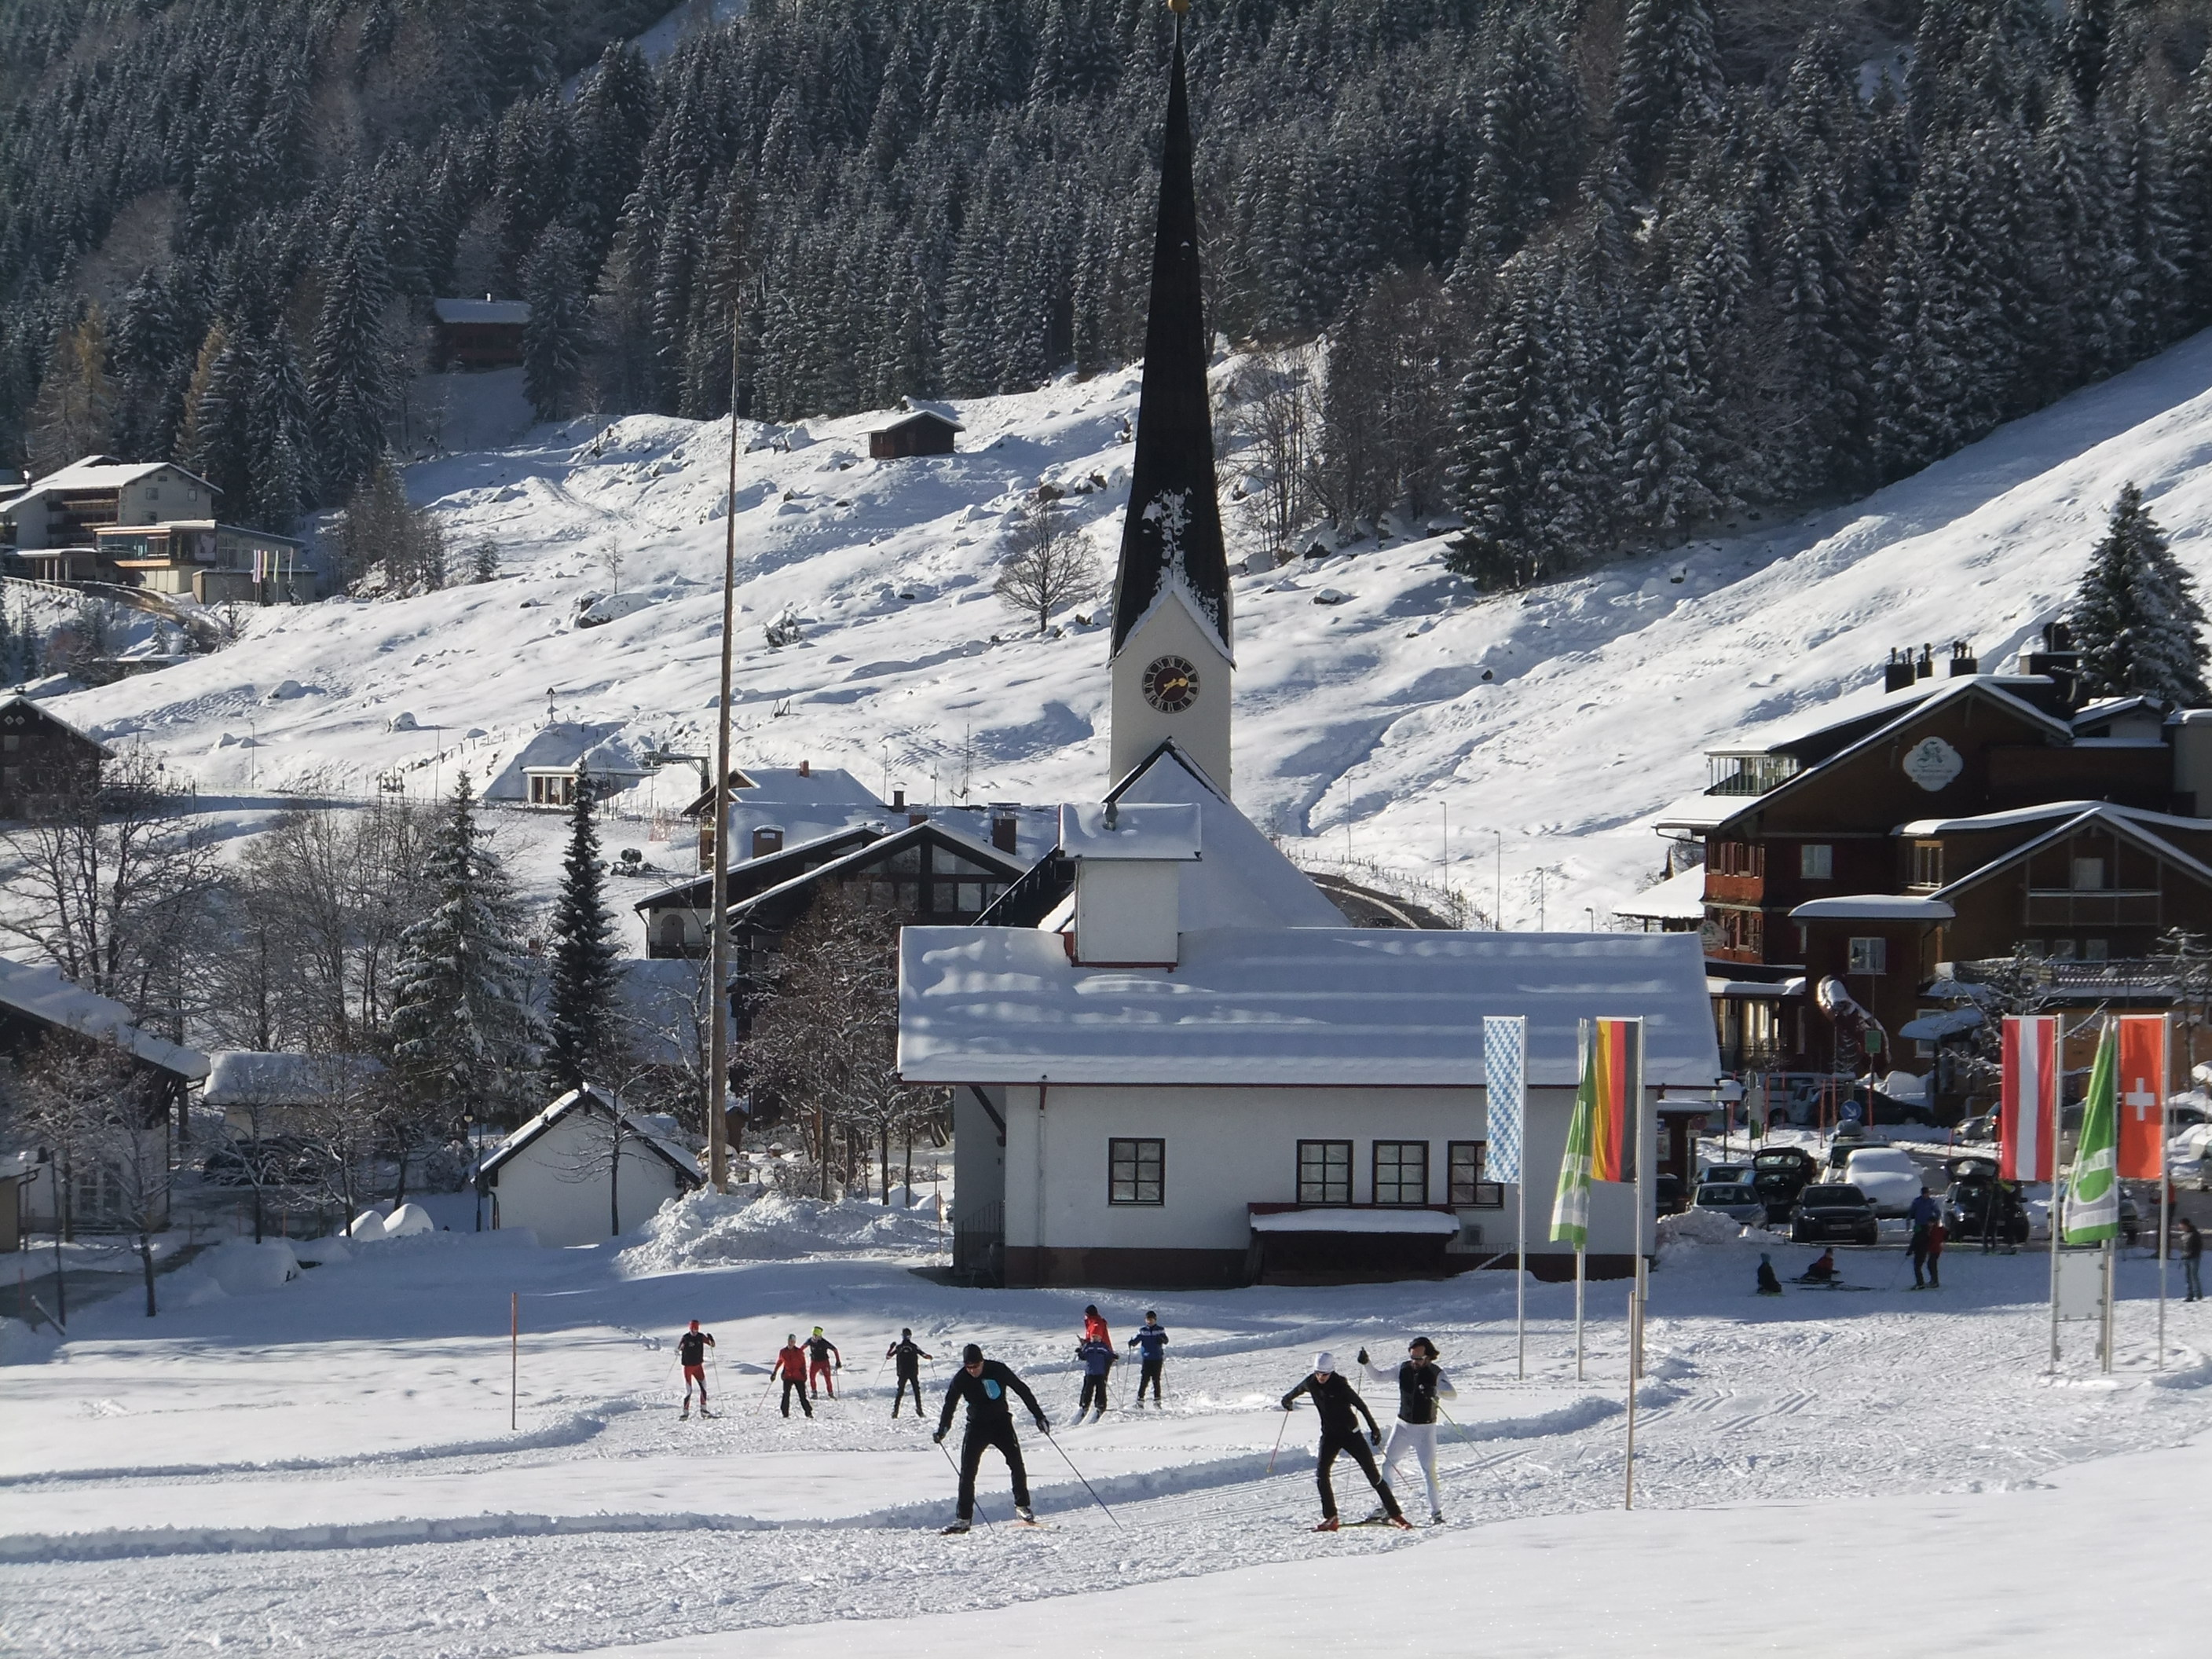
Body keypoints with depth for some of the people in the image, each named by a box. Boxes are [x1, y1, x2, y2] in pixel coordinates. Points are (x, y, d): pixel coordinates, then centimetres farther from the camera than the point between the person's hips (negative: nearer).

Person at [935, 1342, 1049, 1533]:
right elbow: (949, 1404, 2)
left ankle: (1022, 1505, 5)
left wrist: (1039, 1416, -4)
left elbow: (1022, 1391, -5)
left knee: (1016, 1462, -14)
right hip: (977, 1426, 1)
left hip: (1001, 1423, -1)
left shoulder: (998, 1371, -14)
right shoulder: (961, 1379, -8)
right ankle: (964, 1519, -5)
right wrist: (942, 1430, -11)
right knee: (967, 1471, -8)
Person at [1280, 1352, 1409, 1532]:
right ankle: (1330, 1518, -4)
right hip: (1330, 1435, 5)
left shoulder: (1339, 1385, -19)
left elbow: (1360, 1405, -14)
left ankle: (1394, 1515, 2)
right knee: (1321, 1474, -12)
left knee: (1373, 1474, -4)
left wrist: (1374, 1429, -15)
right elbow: (1298, 1390, 20)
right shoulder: (1311, 1383, -4)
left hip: (1350, 1433, -5)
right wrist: (1288, 1399, 38)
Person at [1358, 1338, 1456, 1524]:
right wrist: (1366, 1364, -10)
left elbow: (1453, 1395, -24)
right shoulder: (1403, 1370, -2)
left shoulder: (1436, 1373, -12)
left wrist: (1434, 1391, -43)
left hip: (1425, 1428, -4)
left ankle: (1436, 1512, -1)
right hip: (1403, 1425, 4)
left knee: (1429, 1470, -10)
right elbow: (1378, 1376, 7)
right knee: (1387, 1465, 4)